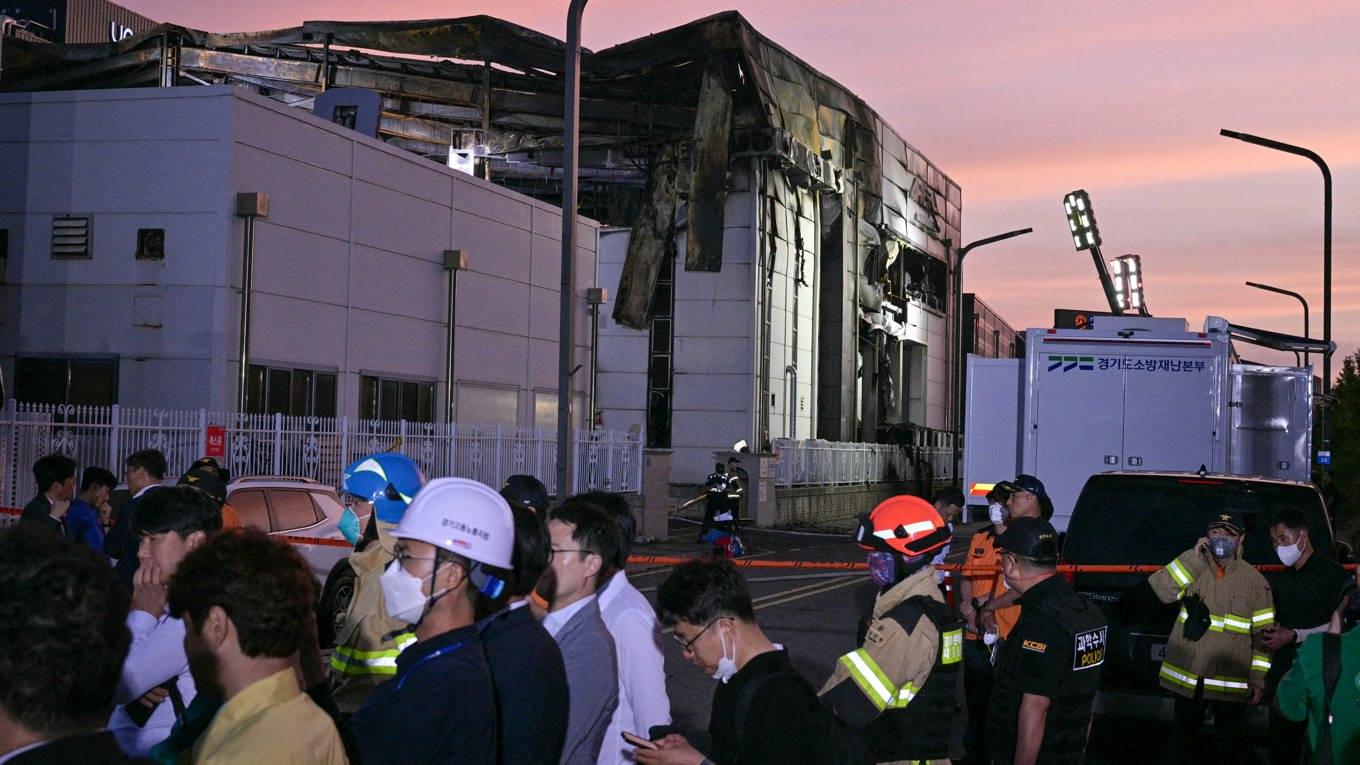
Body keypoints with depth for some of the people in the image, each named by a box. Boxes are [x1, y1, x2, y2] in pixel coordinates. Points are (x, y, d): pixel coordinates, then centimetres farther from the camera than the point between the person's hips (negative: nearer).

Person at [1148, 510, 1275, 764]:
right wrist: (1193, 558, -16)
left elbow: (1263, 633, -1)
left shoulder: (1255, 581, -3)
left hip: (1232, 683, -1)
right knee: (1182, 742, 16)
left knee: (1230, 744, 11)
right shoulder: (1193, 570, 1)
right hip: (1187, 676, 2)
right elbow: (1161, 590, -15)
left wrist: (1258, 679, -4)